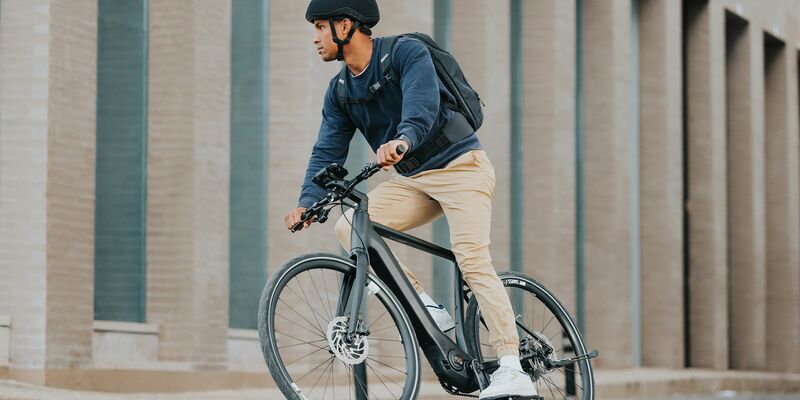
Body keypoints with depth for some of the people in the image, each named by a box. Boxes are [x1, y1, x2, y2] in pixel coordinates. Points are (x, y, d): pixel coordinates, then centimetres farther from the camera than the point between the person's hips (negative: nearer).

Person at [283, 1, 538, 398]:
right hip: (411, 179, 7)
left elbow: (422, 103, -33)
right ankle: (427, 308, -10)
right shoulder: (340, 91, 5)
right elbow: (327, 151, -1)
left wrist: (403, 140, -54)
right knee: (348, 227, -13)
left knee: (472, 259, -22)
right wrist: (307, 202, -18)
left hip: (459, 166, -7)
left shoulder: (406, 52, -15)